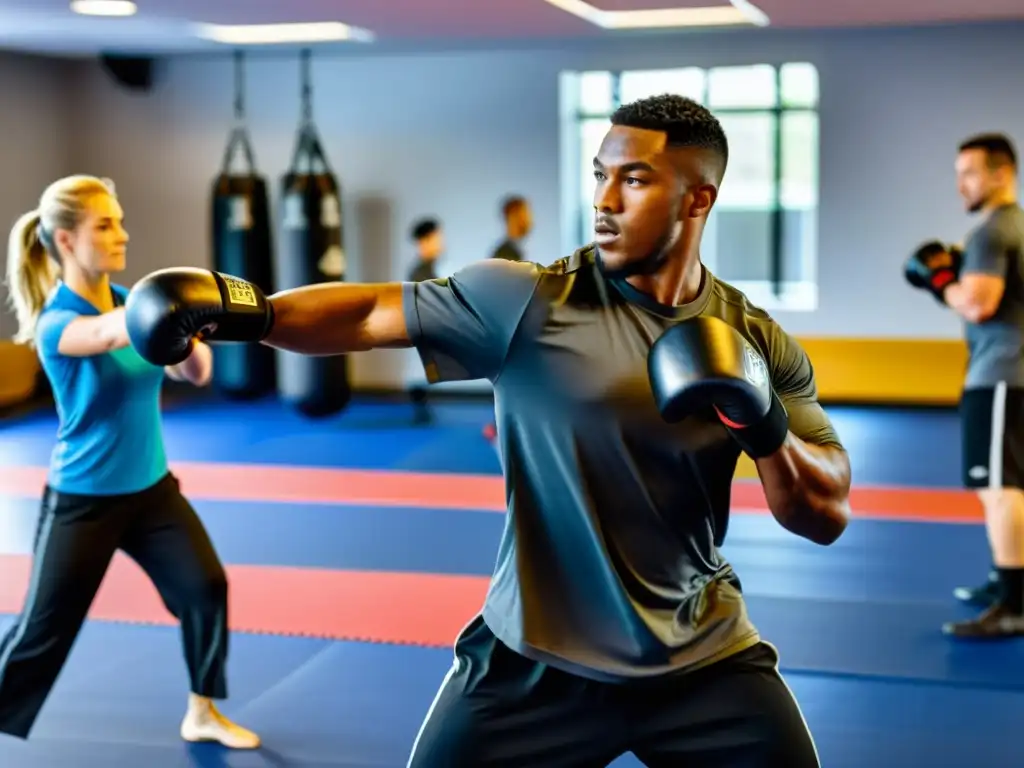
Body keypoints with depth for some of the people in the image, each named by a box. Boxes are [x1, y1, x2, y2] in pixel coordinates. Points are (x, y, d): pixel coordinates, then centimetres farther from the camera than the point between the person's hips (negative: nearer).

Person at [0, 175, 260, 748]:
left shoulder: (128, 300, 1)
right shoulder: (56, 322, -19)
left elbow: (192, 371, -1)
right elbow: (112, 333, -43)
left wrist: (192, 347, -26)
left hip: (152, 488, 6)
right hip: (82, 500, -6)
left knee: (207, 589, -1)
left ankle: (203, 714, 19)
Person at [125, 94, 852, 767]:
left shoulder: (759, 345, -3)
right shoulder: (528, 303, -12)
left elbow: (827, 517, -2)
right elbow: (374, 312, -19)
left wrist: (766, 429, -21)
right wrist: (245, 310, -35)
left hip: (703, 662, 3)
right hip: (536, 661, -2)